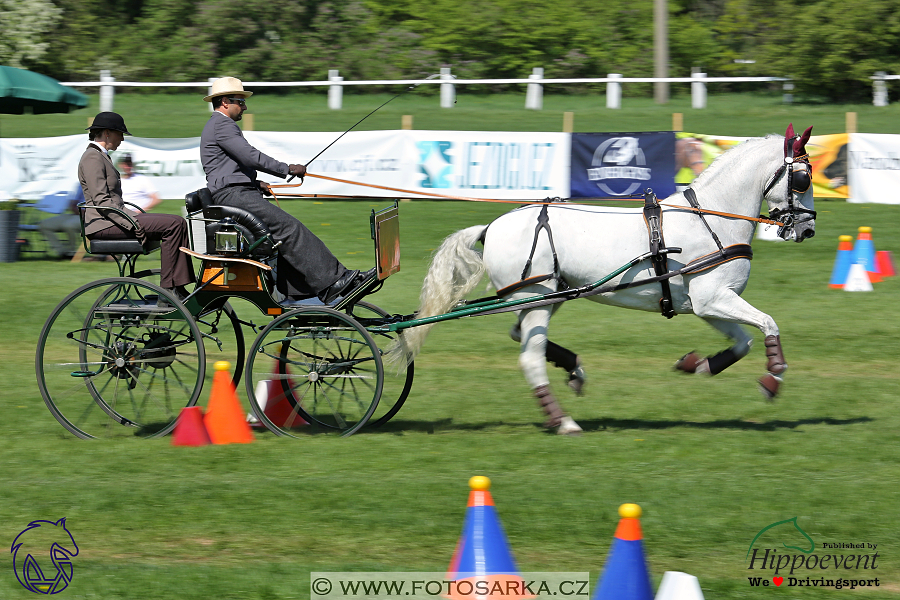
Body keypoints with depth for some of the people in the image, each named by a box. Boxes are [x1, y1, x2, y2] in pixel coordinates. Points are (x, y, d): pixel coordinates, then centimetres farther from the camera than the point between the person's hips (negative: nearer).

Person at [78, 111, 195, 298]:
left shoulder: (102, 156, 22)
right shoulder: (92, 158, -11)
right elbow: (101, 201, -19)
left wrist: (131, 214, 12)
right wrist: (131, 223, -22)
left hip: (114, 218, 11)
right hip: (102, 224, -11)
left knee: (178, 223, 2)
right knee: (173, 225, -19)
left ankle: (179, 289, -4)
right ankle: (168, 291, -19)